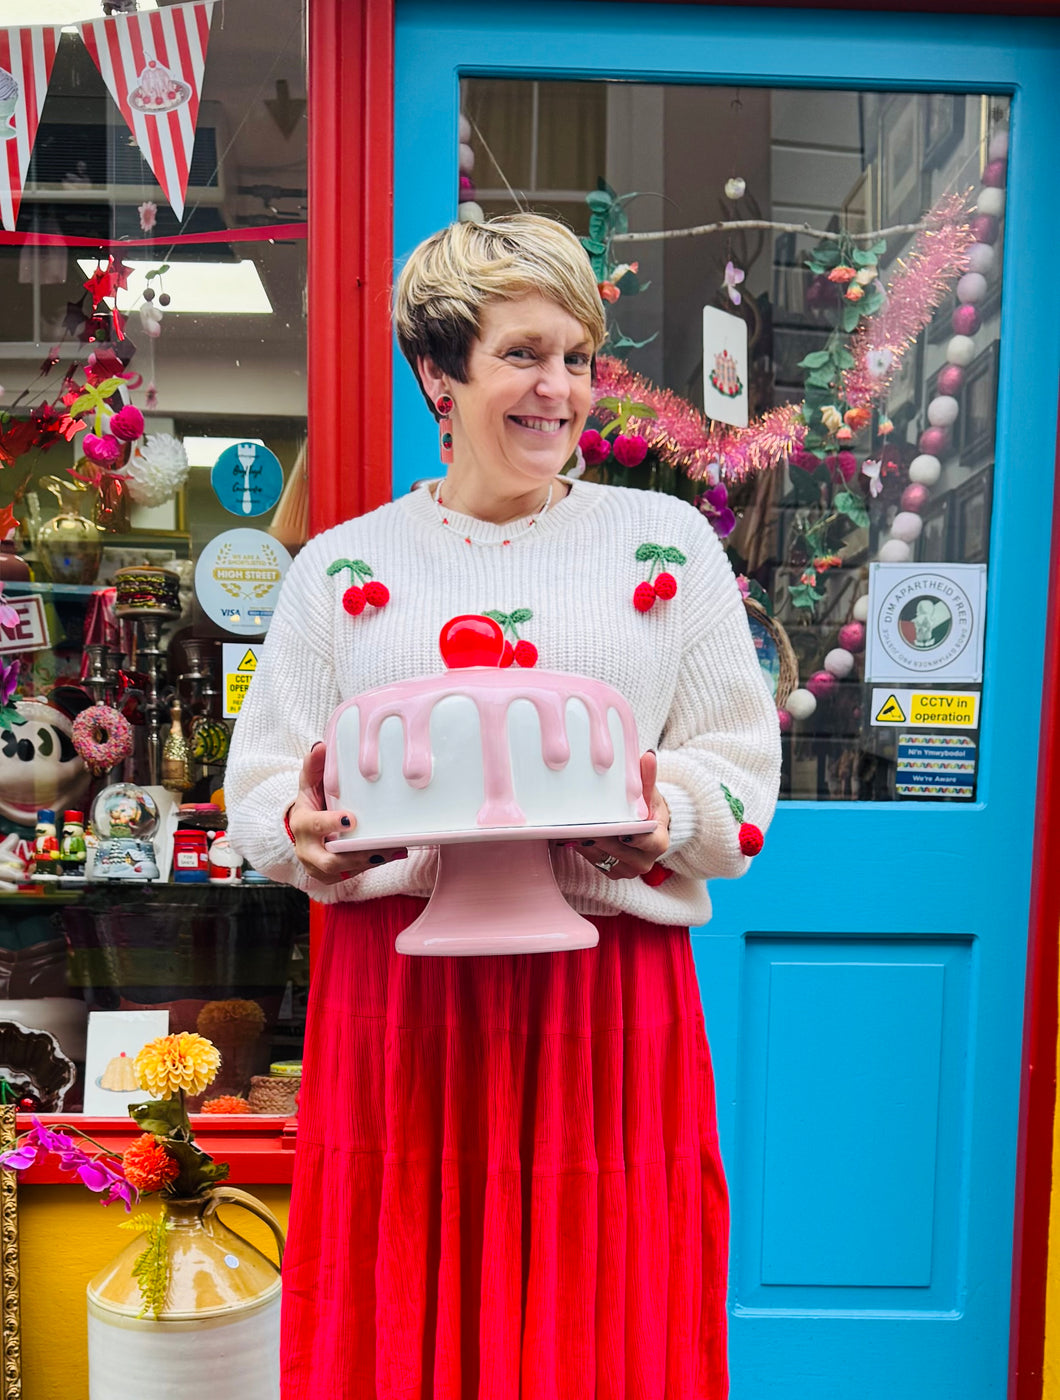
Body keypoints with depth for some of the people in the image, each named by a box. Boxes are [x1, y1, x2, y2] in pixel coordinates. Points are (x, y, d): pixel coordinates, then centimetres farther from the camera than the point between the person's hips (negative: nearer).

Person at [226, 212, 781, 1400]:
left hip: (606, 986, 0)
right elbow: (261, 783, 8)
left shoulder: (669, 540, 6)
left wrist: (664, 814, -16)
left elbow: (742, 765, 4)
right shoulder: (342, 565, 8)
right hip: (396, 987, 1)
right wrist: (309, 831, -14)